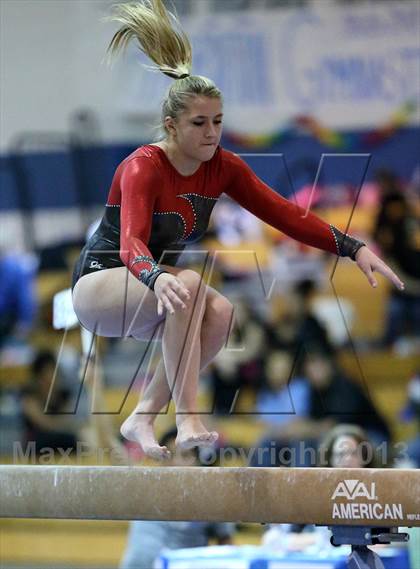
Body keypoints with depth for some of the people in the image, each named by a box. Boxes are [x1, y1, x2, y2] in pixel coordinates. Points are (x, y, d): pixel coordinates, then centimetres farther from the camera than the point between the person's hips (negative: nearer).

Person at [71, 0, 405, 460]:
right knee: (187, 286, -35)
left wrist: (353, 248, -17)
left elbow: (283, 214, -7)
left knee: (218, 311, -24)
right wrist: (158, 278, -62)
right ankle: (187, 423, -38)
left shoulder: (222, 167, -5)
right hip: (99, 284, -7)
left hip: (151, 288, 7)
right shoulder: (143, 168, -25)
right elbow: (131, 243, -40)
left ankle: (142, 418, -16)